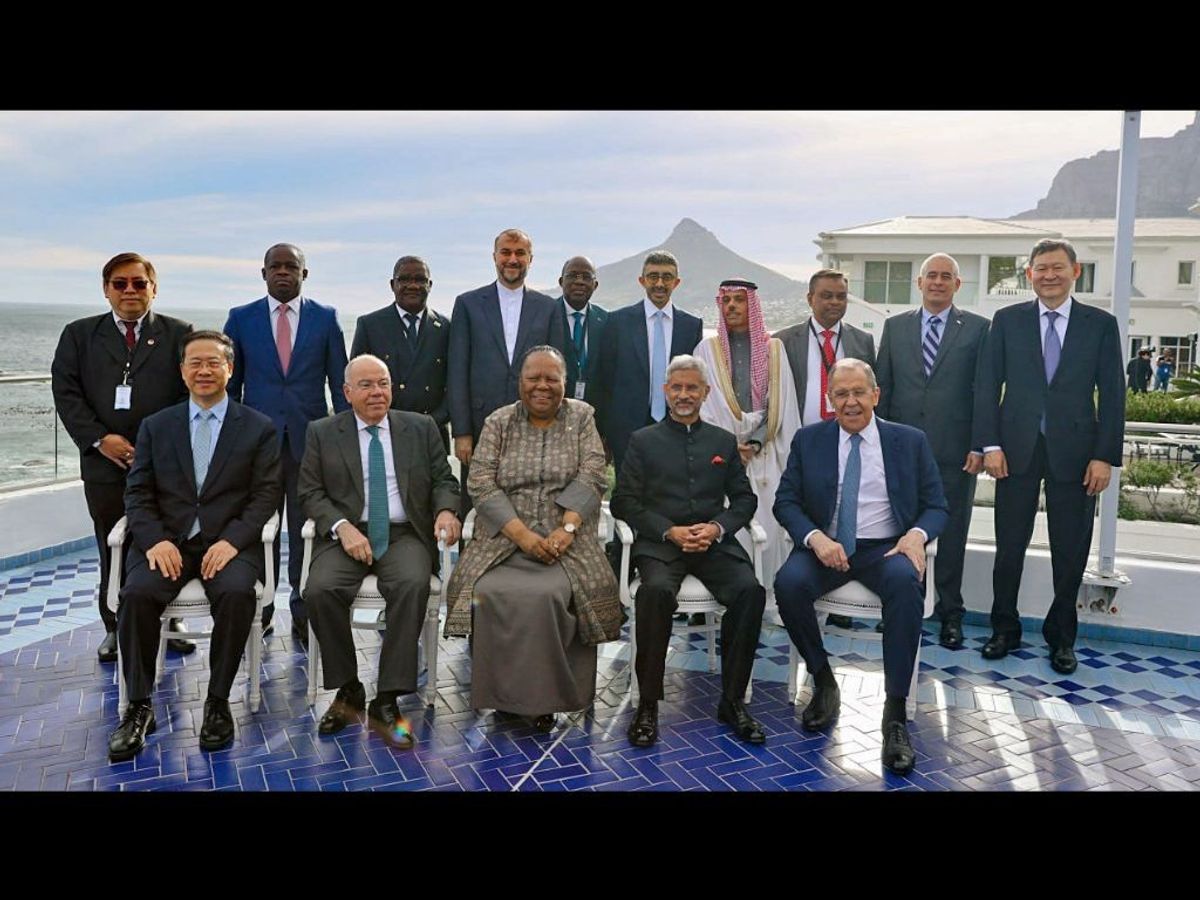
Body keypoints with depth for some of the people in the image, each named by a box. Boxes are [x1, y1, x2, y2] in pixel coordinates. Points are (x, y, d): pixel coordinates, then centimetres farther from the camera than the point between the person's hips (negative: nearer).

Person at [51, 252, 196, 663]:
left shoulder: (179, 334, 6)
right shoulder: (79, 334, 10)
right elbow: (65, 391, 3)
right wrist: (99, 439, -9)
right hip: (105, 463, 1)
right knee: (113, 550, 7)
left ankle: (169, 620, 22)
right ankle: (115, 628, 19)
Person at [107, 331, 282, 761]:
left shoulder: (259, 428, 8)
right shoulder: (155, 426, 14)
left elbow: (266, 494, 0)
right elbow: (138, 493, 8)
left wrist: (231, 540, -16)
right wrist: (156, 539, -11)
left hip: (229, 542, -2)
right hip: (168, 541, 2)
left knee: (236, 593, -32)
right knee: (136, 593, -27)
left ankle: (217, 702, -15)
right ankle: (139, 707, -12)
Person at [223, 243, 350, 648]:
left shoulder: (326, 318, 5)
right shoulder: (241, 318, 7)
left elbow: (339, 382, 6)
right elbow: (230, 383, 10)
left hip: (310, 439, 0)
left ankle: (303, 613, 15)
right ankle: (260, 611, 19)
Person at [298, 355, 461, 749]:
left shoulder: (421, 428, 12)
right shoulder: (322, 433, 10)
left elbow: (444, 480, 11)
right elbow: (310, 493, 5)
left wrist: (446, 510, -12)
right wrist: (342, 527, -13)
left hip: (404, 535, 0)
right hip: (346, 535, 1)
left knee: (413, 585, -32)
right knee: (320, 590, -29)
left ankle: (386, 703, -24)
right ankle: (348, 691, -8)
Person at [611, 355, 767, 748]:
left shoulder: (724, 441, 18)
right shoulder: (643, 440, 11)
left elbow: (745, 499, 14)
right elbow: (624, 501, 3)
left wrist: (717, 527, -7)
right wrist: (670, 531, -10)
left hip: (714, 542, 2)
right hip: (660, 542, -2)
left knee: (750, 590, -27)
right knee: (656, 591, -34)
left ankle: (732, 700, -12)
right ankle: (648, 704, -21)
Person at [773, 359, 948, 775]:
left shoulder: (910, 441, 7)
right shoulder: (808, 440, 8)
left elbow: (936, 506, 8)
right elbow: (785, 502, 5)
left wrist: (917, 534, -16)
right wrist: (815, 537, -16)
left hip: (886, 548, -1)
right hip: (825, 547, 1)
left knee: (907, 583, -35)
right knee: (788, 583, -31)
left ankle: (895, 713, -26)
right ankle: (824, 683, -5)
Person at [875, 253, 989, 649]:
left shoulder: (978, 328, 3)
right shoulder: (895, 326, 9)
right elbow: (882, 388, 9)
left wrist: (980, 445, -7)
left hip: (955, 451, -1)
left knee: (951, 535, 7)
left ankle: (950, 613, 20)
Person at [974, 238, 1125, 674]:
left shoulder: (1101, 324, 4)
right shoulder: (1007, 320, 5)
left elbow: (1112, 394, 2)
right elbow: (987, 385, 3)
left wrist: (1105, 456, -6)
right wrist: (990, 444, -6)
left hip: (1074, 453, 0)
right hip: (1017, 450, 0)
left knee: (1071, 553, 7)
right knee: (1009, 546, 7)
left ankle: (1062, 637, 24)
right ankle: (1005, 629, 23)